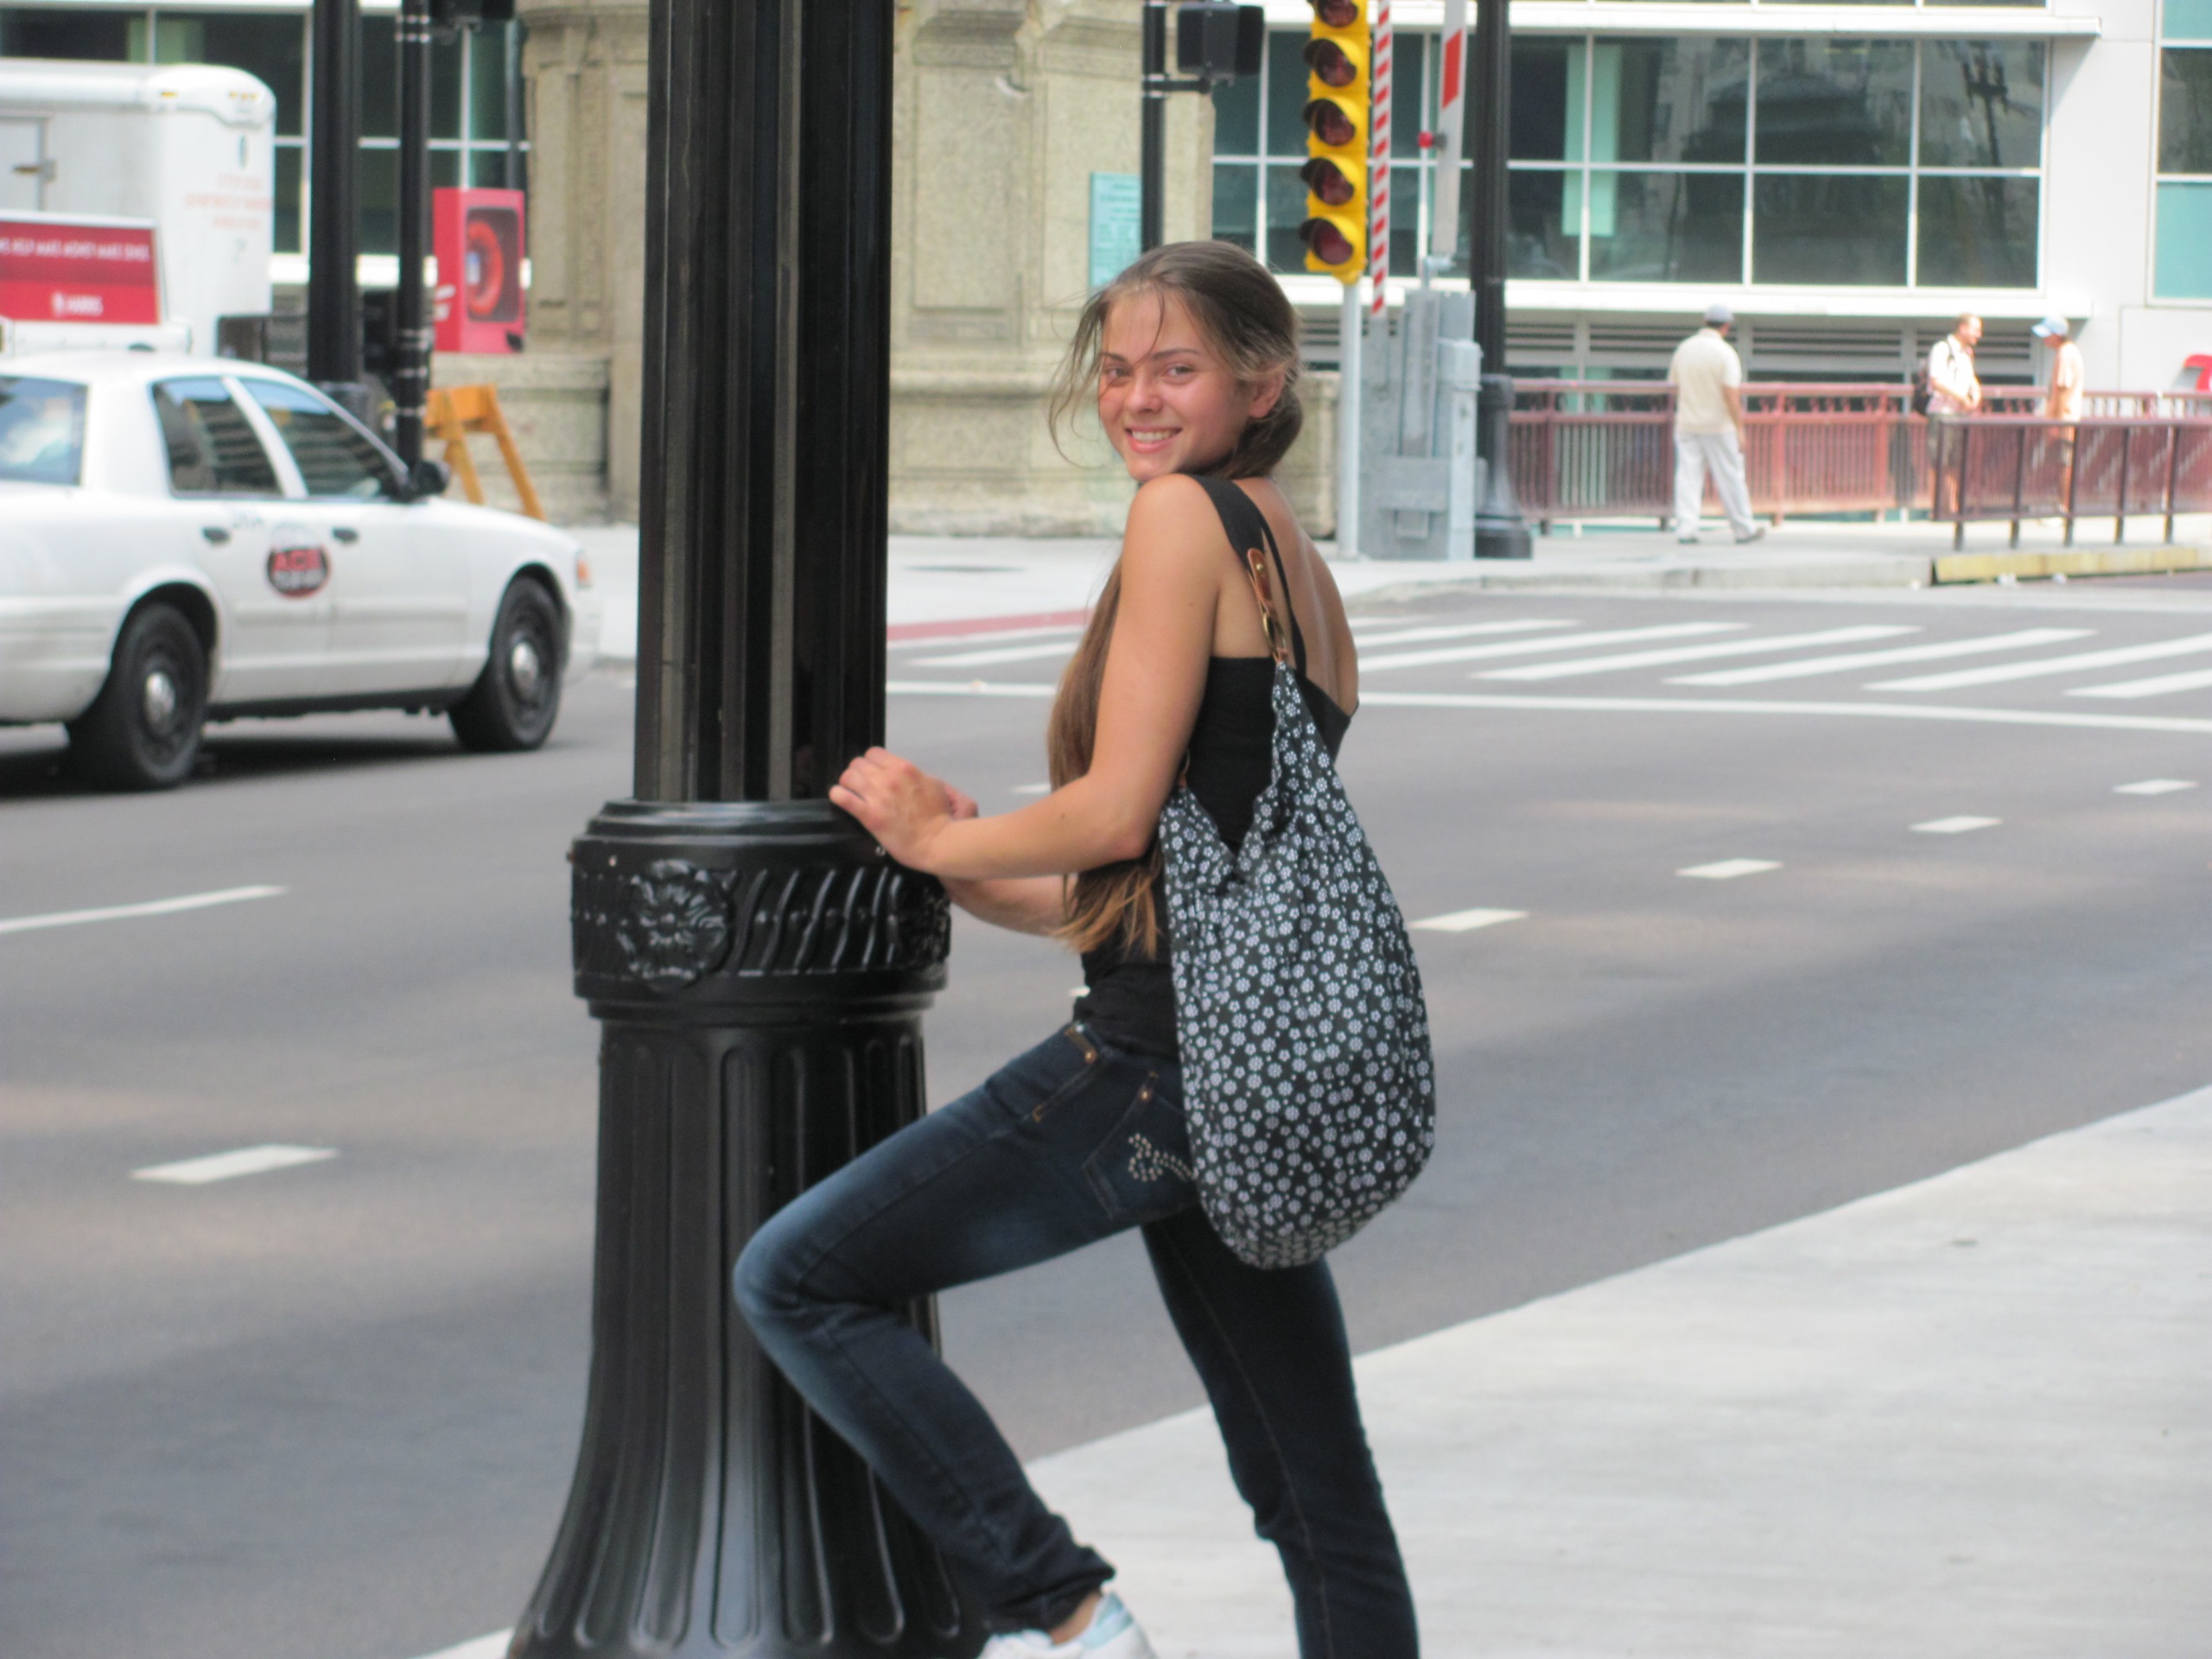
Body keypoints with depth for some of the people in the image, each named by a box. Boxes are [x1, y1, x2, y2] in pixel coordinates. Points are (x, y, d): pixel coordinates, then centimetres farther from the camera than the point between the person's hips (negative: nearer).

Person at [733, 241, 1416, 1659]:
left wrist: (938, 839, 2)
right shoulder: (1303, 571, 20)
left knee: (800, 1279, -2)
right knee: (1320, 1505, 11)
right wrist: (960, 864, 19)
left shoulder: (1189, 516, -7)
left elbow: (1118, 810, -14)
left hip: (1158, 1060, -10)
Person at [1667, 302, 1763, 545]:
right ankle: (1743, 529, 12)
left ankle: (1685, 528, -7)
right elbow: (1731, 395, -17)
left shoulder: (1684, 349, 6)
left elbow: (1675, 388, 14)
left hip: (1686, 424, 4)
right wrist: (1739, 429, -13)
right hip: (1718, 425, -4)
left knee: (1687, 477, 2)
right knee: (1730, 478, 4)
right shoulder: (1725, 352, -11)